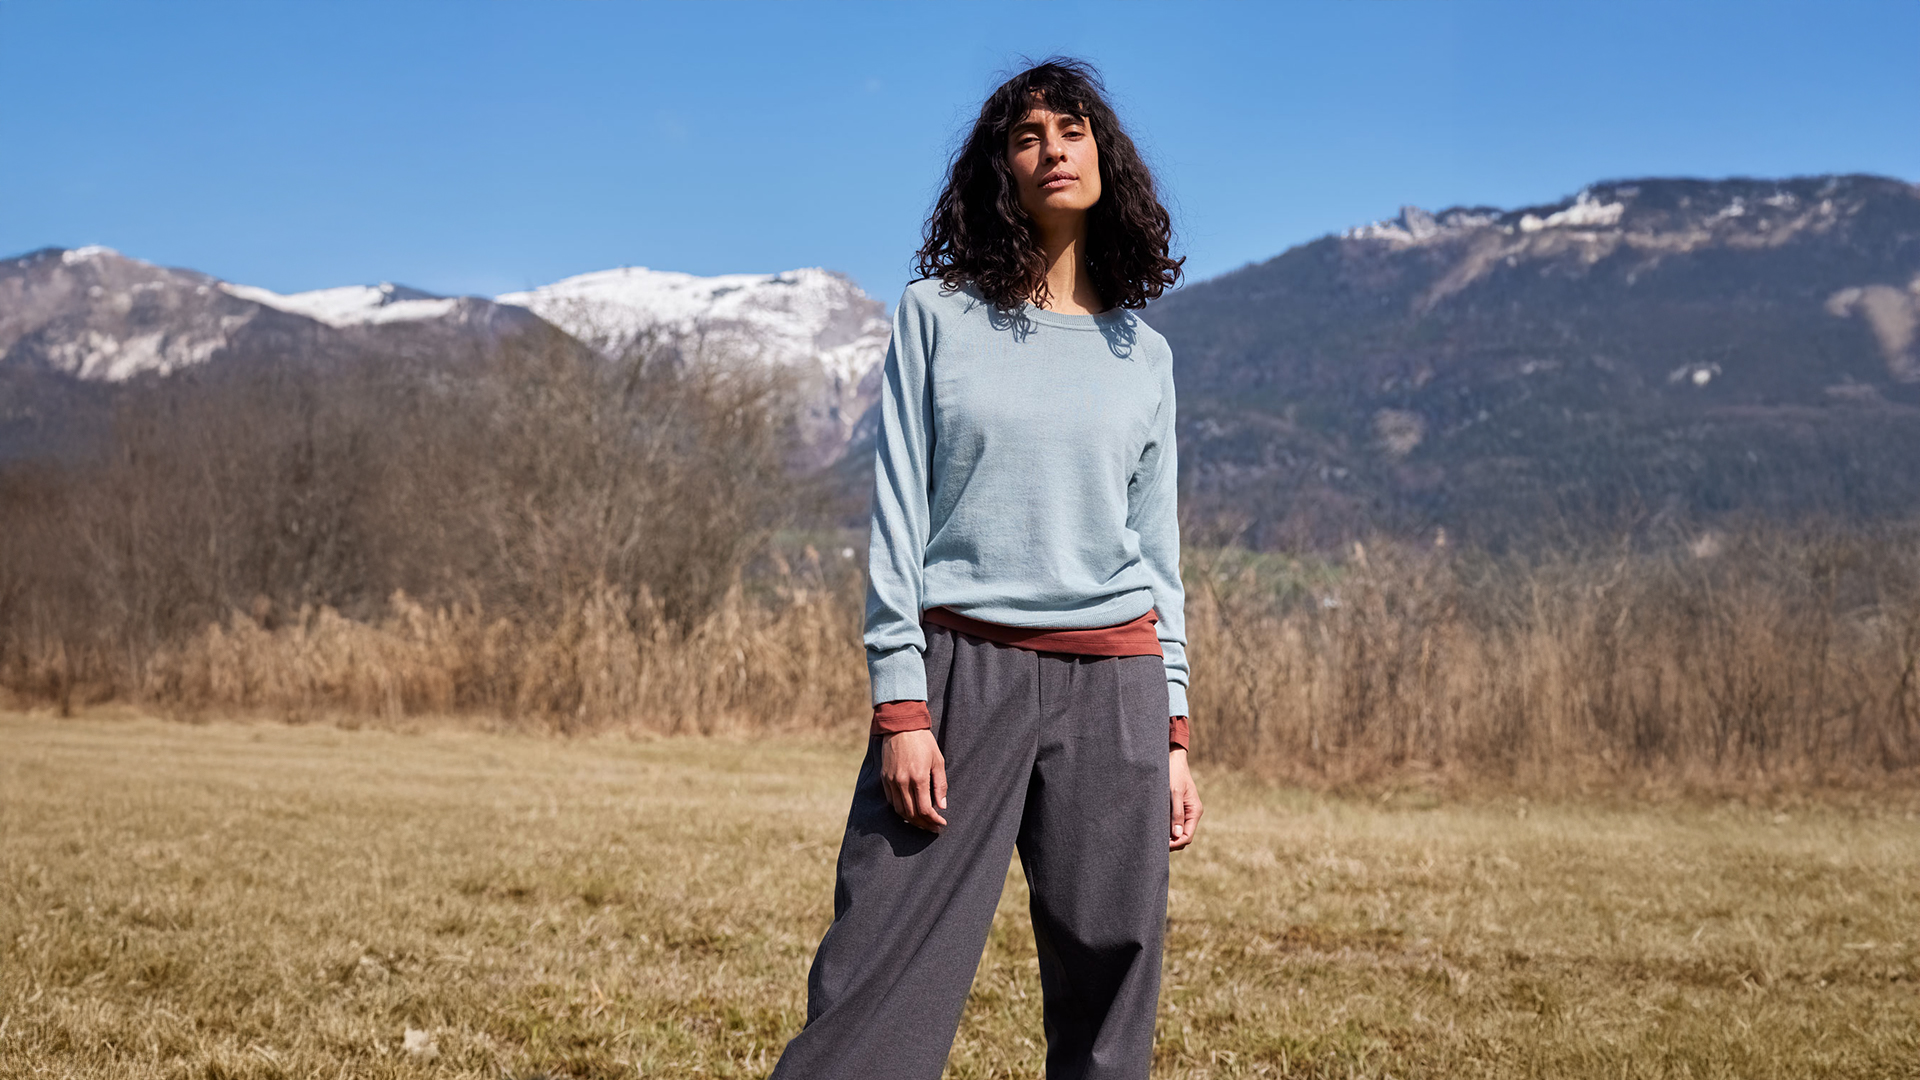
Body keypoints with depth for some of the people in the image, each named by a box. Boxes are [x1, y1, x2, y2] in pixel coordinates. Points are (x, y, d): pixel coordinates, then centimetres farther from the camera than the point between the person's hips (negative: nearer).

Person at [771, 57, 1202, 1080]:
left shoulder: (1142, 352, 13)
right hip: (962, 666, -3)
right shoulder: (936, 315, 5)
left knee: (1108, 988, 4)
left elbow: (1155, 551, 15)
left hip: (1114, 685, 3)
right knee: (878, 993, -8)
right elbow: (897, 511, 0)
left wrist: (1173, 732, 8)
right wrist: (901, 704, -9)